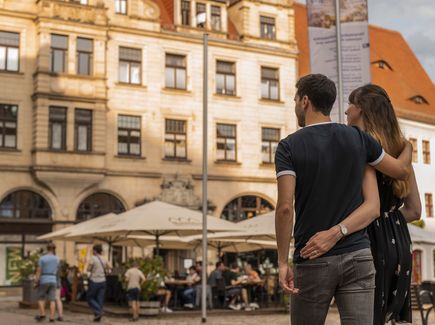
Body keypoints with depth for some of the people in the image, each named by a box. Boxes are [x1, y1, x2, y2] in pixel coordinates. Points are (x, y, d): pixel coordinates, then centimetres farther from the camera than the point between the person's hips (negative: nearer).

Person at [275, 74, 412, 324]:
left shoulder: (289, 147, -5)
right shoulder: (358, 139, 3)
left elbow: (285, 207, -15)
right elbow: (402, 171, 16)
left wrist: (283, 262, -8)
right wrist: (408, 148, 37)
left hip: (312, 261, -2)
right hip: (357, 256, 2)